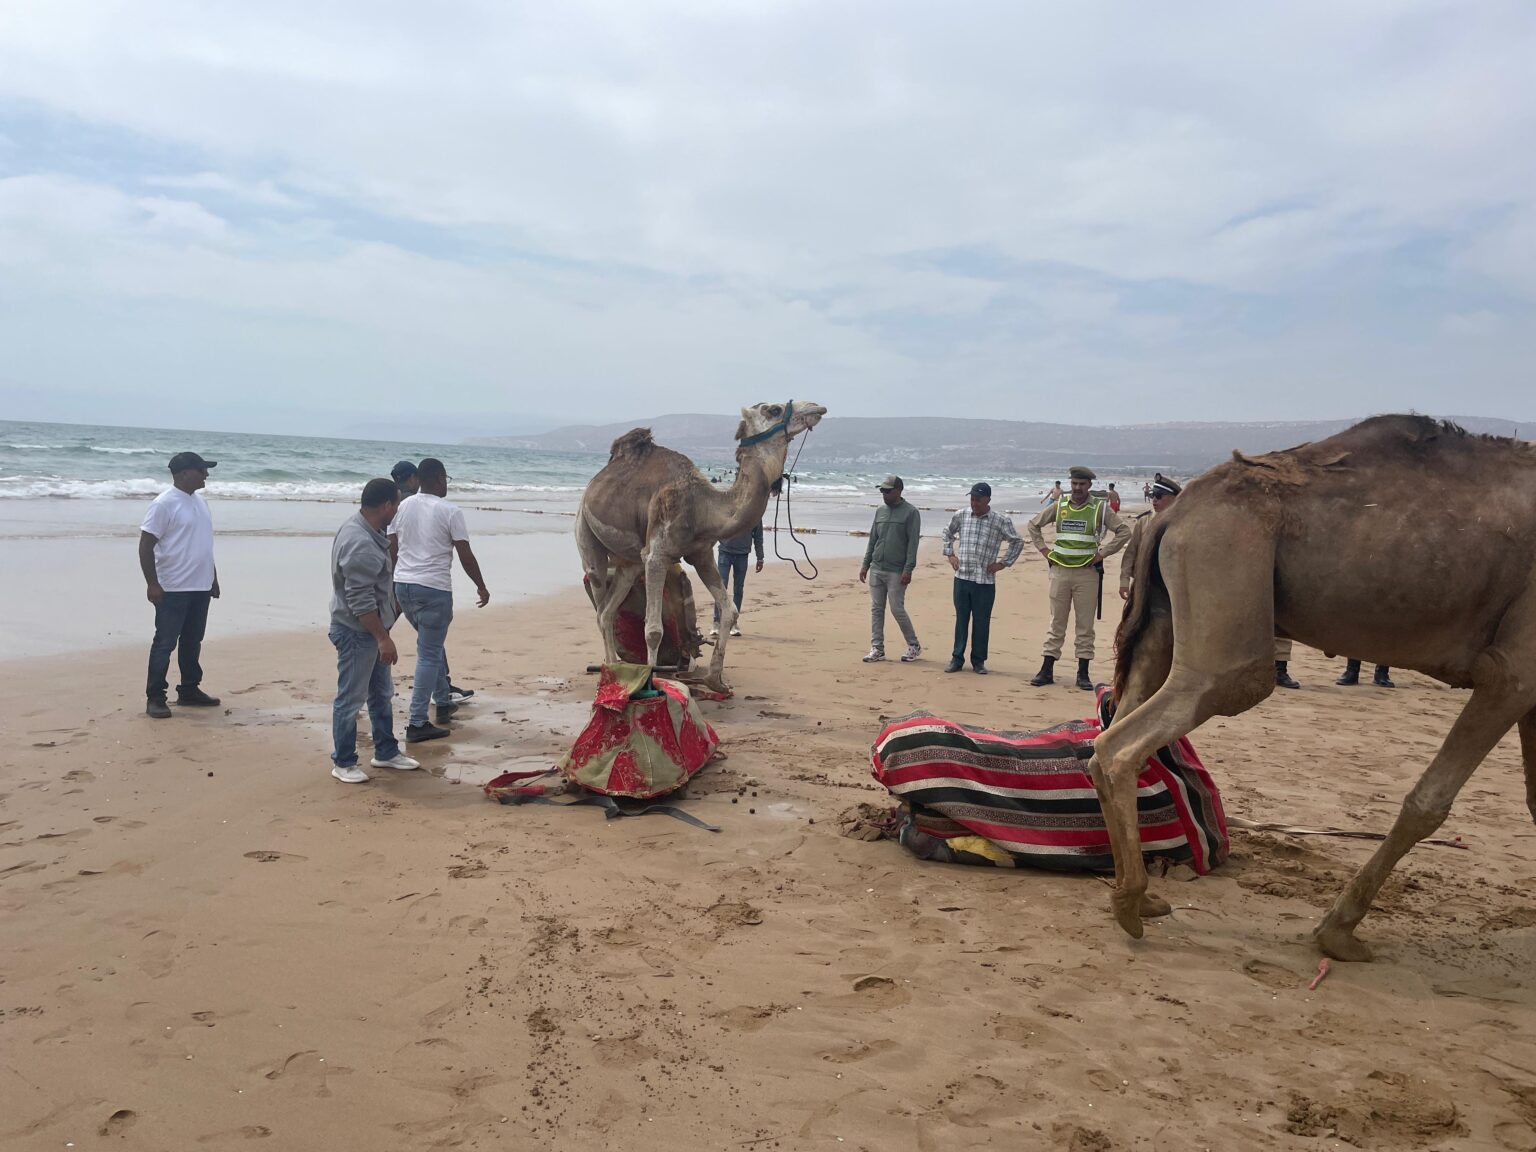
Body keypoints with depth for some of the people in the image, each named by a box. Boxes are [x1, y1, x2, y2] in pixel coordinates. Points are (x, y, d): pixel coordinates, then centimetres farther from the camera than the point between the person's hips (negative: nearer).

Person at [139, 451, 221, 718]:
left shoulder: (200, 503, 13)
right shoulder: (164, 504, -13)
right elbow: (146, 546, -15)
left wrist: (213, 577, 21)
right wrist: (152, 584, -18)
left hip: (200, 588, 8)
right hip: (173, 589, -8)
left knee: (193, 642, 15)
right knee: (165, 643, -2)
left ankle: (189, 690, 25)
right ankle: (155, 697, 4)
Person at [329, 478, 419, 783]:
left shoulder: (366, 530, 6)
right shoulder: (360, 544, -27)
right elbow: (361, 601, -28)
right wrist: (383, 638, -25)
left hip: (371, 630, 10)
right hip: (355, 632, -10)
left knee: (381, 693, 19)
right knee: (351, 698, 1)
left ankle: (386, 751, 30)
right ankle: (343, 763, 12)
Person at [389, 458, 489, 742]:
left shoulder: (402, 507, 8)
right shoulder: (449, 511, -9)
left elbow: (391, 551, 11)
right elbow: (466, 556, -7)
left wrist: (391, 588, 21)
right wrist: (482, 587, 5)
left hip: (403, 585, 7)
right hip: (434, 589, -7)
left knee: (432, 646, 24)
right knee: (429, 655, -2)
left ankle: (443, 702, 34)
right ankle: (416, 723, -4)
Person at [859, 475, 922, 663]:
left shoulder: (910, 513, -5)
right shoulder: (880, 512, 13)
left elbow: (913, 543, -10)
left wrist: (908, 569, -17)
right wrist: (865, 565, 12)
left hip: (896, 572, -6)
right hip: (876, 569, 6)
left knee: (897, 609, -4)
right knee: (876, 609, 5)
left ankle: (914, 646, 12)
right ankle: (877, 649, 10)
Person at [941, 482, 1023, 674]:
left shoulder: (1001, 521, -4)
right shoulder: (960, 516, 4)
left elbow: (1018, 542, 7)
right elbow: (948, 533, 23)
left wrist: (1004, 563, 2)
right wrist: (950, 554, 13)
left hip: (985, 580, -2)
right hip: (961, 577, 2)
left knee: (981, 622, 5)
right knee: (961, 619, 9)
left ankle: (978, 661, 15)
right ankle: (957, 658, 18)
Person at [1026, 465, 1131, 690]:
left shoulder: (1100, 508, 0)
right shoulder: (1059, 506, 7)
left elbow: (1124, 531, -1)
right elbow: (1033, 525, 18)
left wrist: (1102, 553, -6)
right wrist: (1044, 549, 8)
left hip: (1087, 572, -2)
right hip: (1060, 570, 2)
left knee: (1085, 625, 2)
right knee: (1056, 622, 6)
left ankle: (1083, 673, 8)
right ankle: (1046, 671, 9)